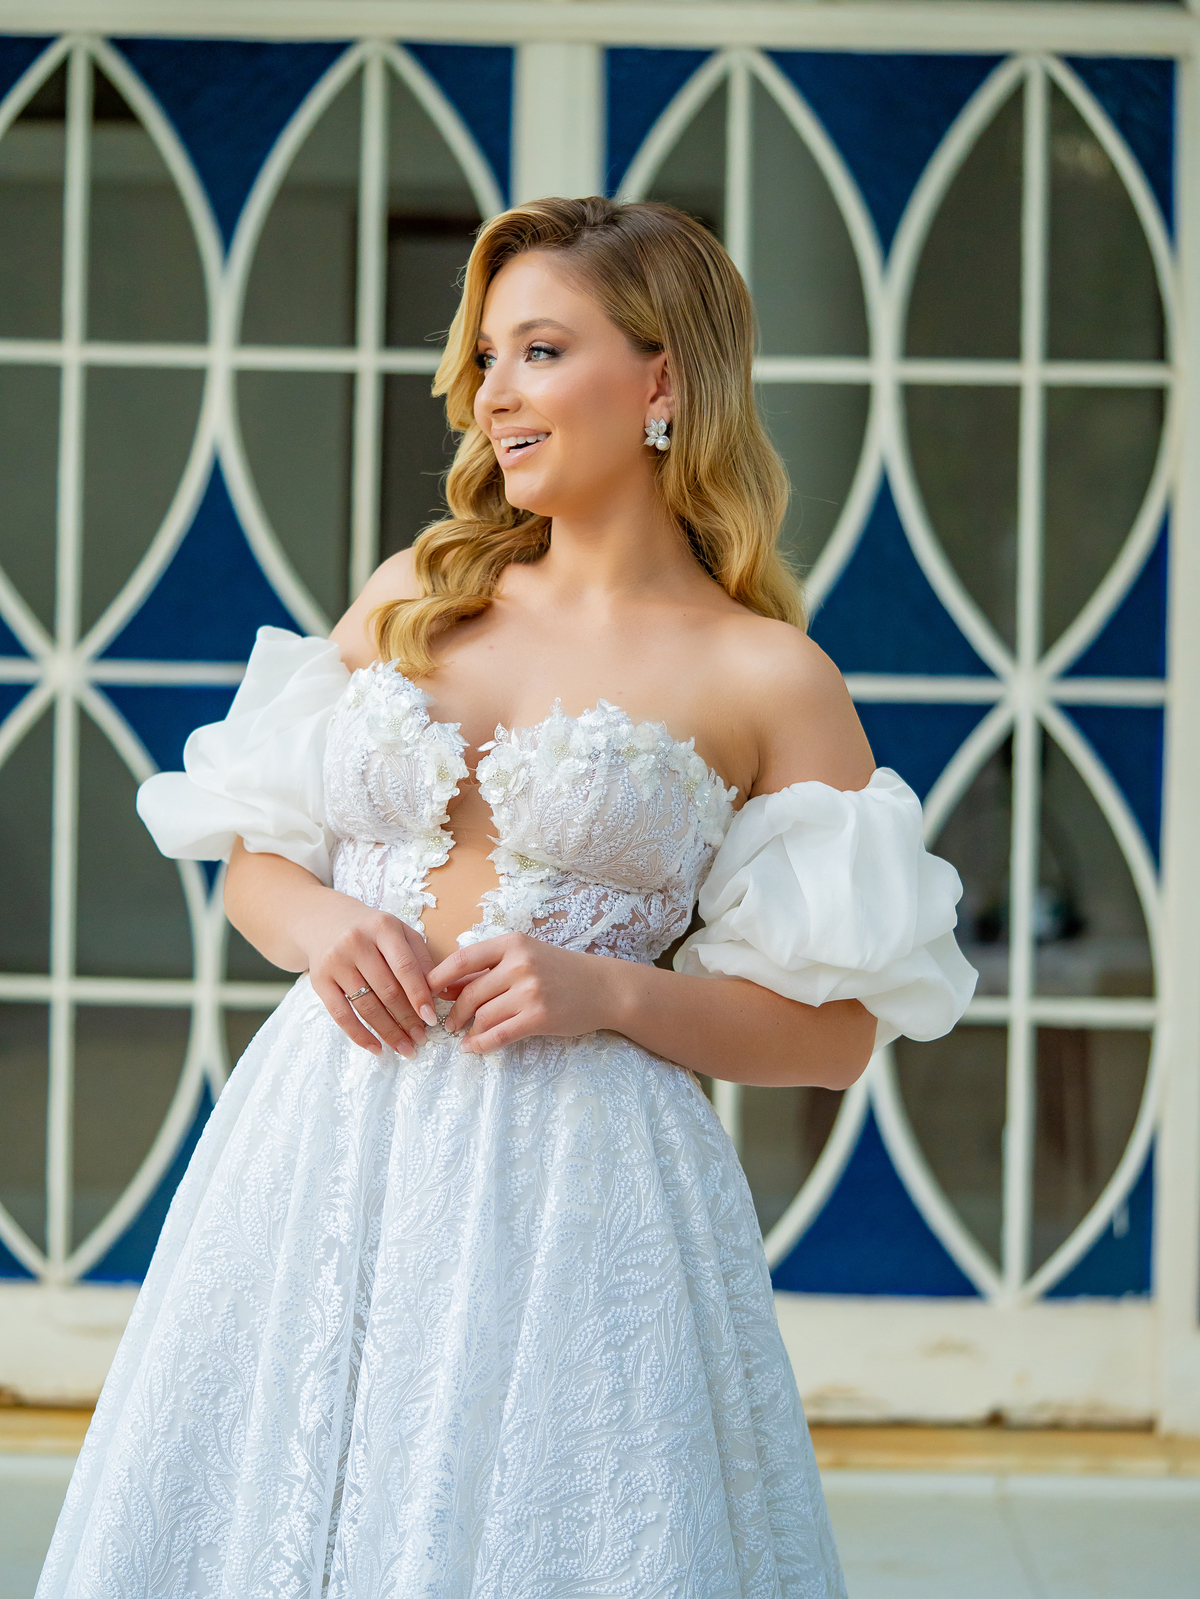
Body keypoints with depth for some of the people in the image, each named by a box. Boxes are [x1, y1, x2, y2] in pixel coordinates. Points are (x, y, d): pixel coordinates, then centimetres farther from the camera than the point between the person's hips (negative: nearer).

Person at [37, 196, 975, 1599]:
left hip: (575, 1179, -4)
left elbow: (837, 1031, -1)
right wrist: (324, 927, -6)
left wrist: (612, 992, -14)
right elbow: (253, 853, 16)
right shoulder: (410, 594, 12)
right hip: (321, 1140, 4)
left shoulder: (767, 680, -1)